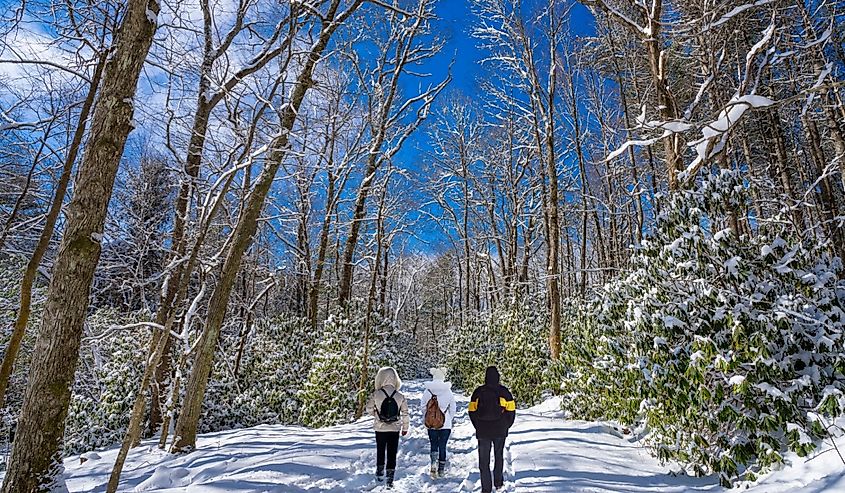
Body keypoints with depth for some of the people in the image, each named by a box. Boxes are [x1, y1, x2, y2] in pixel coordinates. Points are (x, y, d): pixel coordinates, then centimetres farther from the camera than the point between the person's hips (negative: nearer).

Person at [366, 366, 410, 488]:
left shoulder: (376, 394, -15)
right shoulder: (400, 397, -12)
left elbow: (369, 407, 0)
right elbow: (405, 414, -4)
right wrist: (405, 427, 11)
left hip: (380, 428, 0)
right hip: (395, 429, 0)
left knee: (380, 451, 22)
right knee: (392, 454, 9)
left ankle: (380, 472, 37)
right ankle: (390, 478, 10)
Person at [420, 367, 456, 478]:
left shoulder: (427, 391, -7)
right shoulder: (448, 392, -8)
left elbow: (423, 407, 0)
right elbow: (452, 408, 0)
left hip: (431, 425, 0)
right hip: (446, 424, 0)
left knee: (434, 445, 13)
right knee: (442, 446, 12)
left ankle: (434, 463, -9)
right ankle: (441, 469, 18)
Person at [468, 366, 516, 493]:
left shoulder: (478, 392, -4)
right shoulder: (504, 391, -6)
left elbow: (472, 411, 0)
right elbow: (511, 410, -4)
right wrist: (506, 426, 11)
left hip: (482, 432, 0)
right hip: (500, 431, 1)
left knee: (484, 460, 7)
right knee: (499, 456, 22)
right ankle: (498, 483, 30)